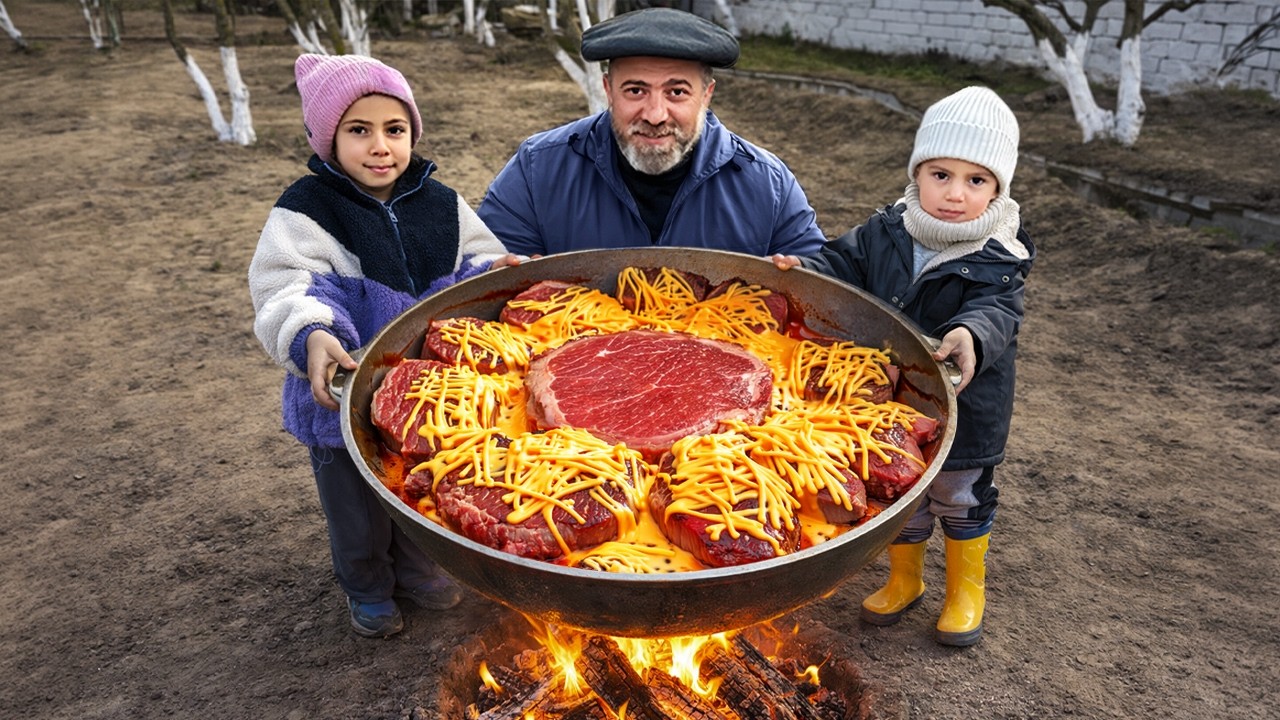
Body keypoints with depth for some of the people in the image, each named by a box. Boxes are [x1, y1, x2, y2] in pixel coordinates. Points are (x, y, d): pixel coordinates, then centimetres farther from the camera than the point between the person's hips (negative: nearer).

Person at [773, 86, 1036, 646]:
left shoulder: (998, 260, -18)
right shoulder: (886, 233, -6)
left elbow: (997, 312, -31)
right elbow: (844, 265, -3)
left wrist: (971, 334, -53)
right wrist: (803, 270, -24)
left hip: (964, 413, -3)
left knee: (961, 498, 18)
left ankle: (967, 587, 44)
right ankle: (904, 579, 45)